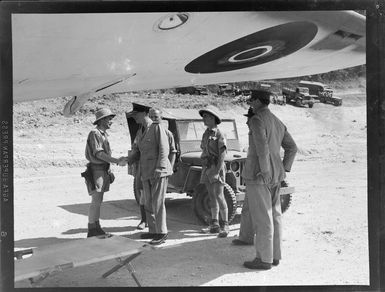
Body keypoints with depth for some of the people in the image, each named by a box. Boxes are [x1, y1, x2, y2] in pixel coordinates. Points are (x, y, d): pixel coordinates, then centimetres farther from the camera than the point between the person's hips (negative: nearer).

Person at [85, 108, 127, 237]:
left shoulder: (103, 134, 17)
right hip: (96, 170, -9)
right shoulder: (94, 133, -13)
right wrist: (117, 161, -21)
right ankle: (91, 231, -6)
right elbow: (99, 154, -20)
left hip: (103, 170, 9)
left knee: (98, 201, 11)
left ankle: (97, 228, 16)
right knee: (96, 201, -10)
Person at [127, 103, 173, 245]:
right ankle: (153, 231, 23)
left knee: (157, 203, -7)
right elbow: (136, 151, 12)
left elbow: (164, 150, -14)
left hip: (159, 171, -8)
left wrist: (159, 169, -20)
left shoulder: (157, 127, -8)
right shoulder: (140, 132, 15)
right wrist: (127, 160, -8)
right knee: (148, 204, 12)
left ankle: (162, 233, 0)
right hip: (146, 172, 8)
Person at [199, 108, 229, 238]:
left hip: (216, 167, -7)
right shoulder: (205, 134, 14)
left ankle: (225, 225, -8)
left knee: (219, 196, -12)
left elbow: (222, 154, -15)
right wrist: (203, 169, 14)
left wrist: (217, 171, -23)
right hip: (206, 168, 7)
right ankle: (214, 223, 14)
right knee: (212, 197, 9)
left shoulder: (219, 135, -8)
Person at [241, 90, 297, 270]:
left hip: (258, 175, -9)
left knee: (261, 218, -4)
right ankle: (274, 255, 20)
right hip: (275, 177, 9)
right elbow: (292, 147, 19)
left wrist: (264, 172, -21)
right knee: (274, 216, 12)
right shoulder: (278, 123, 16)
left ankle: (264, 259, 2)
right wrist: (284, 169, 17)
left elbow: (262, 147, -25)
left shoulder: (257, 120, -12)